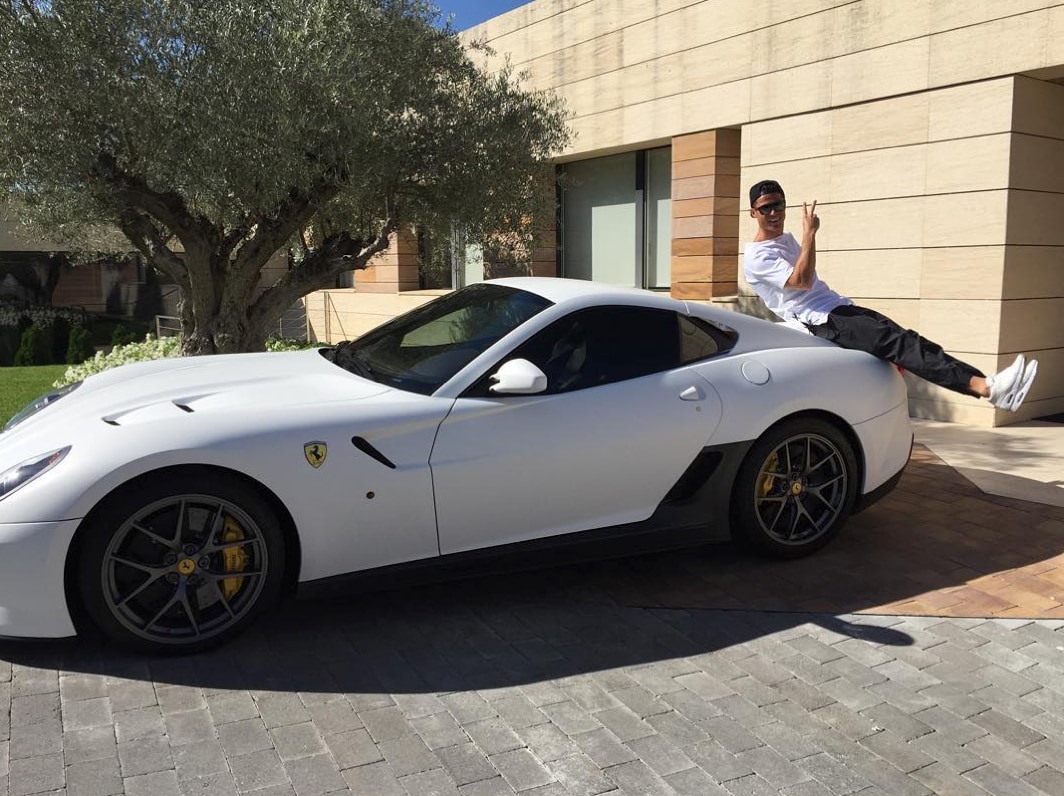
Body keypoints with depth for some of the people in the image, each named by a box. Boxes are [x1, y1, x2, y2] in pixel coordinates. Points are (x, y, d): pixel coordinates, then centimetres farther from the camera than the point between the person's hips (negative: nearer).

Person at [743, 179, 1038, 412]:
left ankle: (983, 385, -21)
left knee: (901, 340, -11)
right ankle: (986, 386, -33)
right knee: (899, 342, -23)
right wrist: (809, 233, -19)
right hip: (821, 322, -8)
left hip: (839, 307, 9)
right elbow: (802, 281, -20)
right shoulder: (756, 256, -7)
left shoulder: (786, 240, 22)